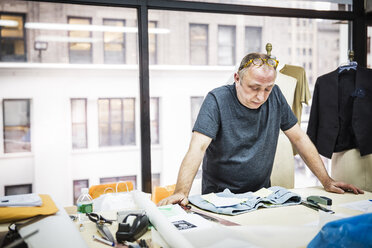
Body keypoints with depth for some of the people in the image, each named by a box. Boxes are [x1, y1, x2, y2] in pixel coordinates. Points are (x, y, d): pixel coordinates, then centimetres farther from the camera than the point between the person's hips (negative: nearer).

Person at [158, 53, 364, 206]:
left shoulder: (275, 96, -1)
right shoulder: (217, 100, -14)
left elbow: (299, 138, 5)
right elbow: (198, 147, -23)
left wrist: (327, 181, 2)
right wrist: (181, 192, -36)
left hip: (261, 193, 3)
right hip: (219, 196, -3)